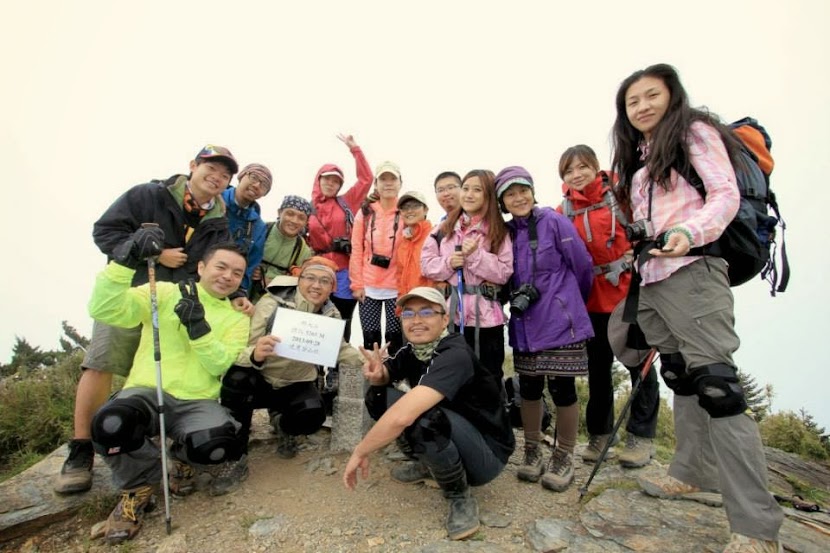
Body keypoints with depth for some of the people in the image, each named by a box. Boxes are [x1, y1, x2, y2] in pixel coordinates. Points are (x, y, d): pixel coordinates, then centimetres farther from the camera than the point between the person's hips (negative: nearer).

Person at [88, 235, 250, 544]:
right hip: (147, 392, -1)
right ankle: (138, 485, 1)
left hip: (197, 403, 1)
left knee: (216, 443, -31)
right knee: (110, 426, -34)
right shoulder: (163, 293, 5)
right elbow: (104, 311, -10)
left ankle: (183, 457, 10)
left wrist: (198, 326, -20)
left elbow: (220, 366, -6)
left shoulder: (237, 319, 9)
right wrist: (127, 260, -21)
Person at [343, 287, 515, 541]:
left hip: (487, 453, -7)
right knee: (378, 395, -6)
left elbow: (402, 416, -40)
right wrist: (377, 373, -20)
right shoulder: (412, 350, -5)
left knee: (423, 417, -35)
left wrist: (359, 453, -26)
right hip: (446, 437, 7)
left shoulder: (455, 356, -30)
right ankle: (428, 462, 11)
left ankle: (461, 498, -9)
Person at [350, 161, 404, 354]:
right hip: (368, 287, 2)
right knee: (370, 339, 9)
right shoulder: (365, 212, 5)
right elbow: (356, 250, 4)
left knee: (395, 339, 5)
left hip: (397, 287, -1)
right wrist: (357, 284, -1)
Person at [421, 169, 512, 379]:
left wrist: (476, 255, -16)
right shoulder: (444, 228, 9)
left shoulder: (499, 231, 1)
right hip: (449, 314, 3)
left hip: (485, 316, -2)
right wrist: (448, 263, -11)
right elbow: (426, 263, 7)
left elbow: (504, 273, -6)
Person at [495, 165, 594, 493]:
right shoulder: (507, 233, 6)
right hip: (524, 323, 5)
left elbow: (583, 266, -3)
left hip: (559, 320, -4)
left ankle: (564, 458, 21)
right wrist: (517, 297, 9)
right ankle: (532, 451, 29)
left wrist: (571, 303, 9)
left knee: (561, 388, 3)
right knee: (529, 386, 11)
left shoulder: (554, 222, -8)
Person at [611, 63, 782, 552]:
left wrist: (688, 233, -26)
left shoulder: (695, 131, 4)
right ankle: (692, 473, 25)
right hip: (652, 278, 8)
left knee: (714, 381, -13)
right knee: (681, 378, 13)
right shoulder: (637, 157, 24)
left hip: (691, 271, -8)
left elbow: (726, 195, -9)